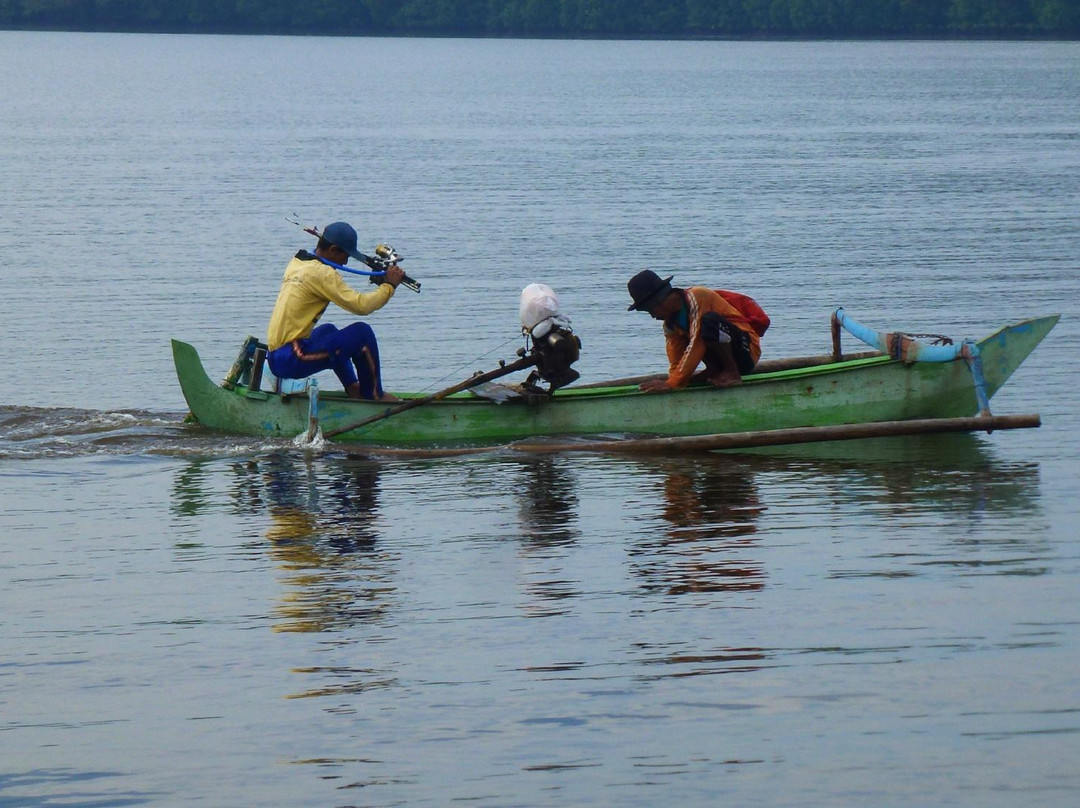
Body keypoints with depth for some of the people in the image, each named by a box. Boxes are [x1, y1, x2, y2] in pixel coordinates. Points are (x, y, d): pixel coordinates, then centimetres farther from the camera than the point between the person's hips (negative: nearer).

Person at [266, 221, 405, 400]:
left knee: (328, 331, 36)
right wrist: (389, 285, -5)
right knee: (362, 332, -6)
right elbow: (361, 305, -19)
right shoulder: (321, 273, -14)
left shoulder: (296, 263, 14)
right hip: (291, 361, -10)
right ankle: (375, 397, 6)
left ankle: (353, 388, 38)